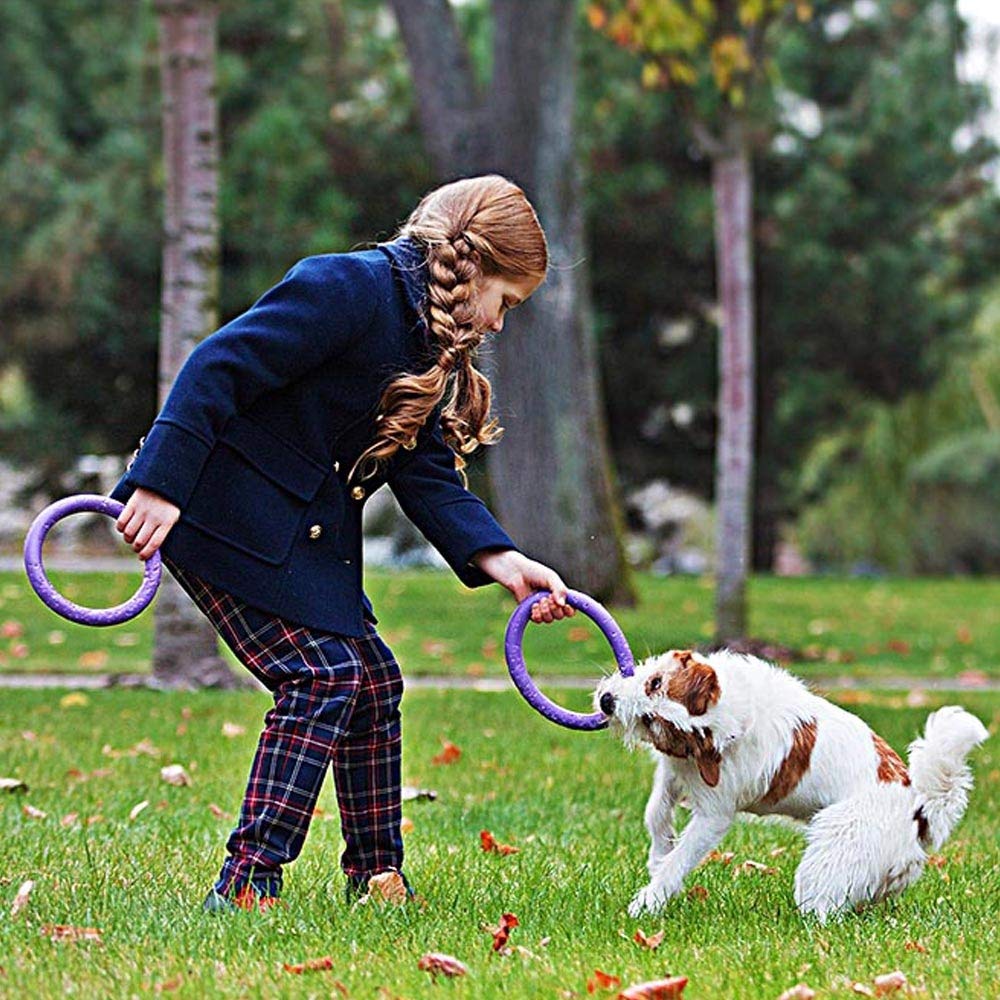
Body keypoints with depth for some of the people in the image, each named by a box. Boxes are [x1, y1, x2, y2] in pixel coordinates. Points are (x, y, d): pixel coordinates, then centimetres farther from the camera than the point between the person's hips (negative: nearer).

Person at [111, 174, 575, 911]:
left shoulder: (430, 350, 12)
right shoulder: (347, 288, -18)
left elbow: (429, 475, 6)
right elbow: (219, 367, -23)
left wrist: (500, 560, -8)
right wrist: (160, 484, -29)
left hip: (308, 533, 10)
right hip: (226, 514, -10)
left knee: (372, 679, 9)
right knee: (322, 673, -17)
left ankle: (376, 876, 20)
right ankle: (247, 883, -16)